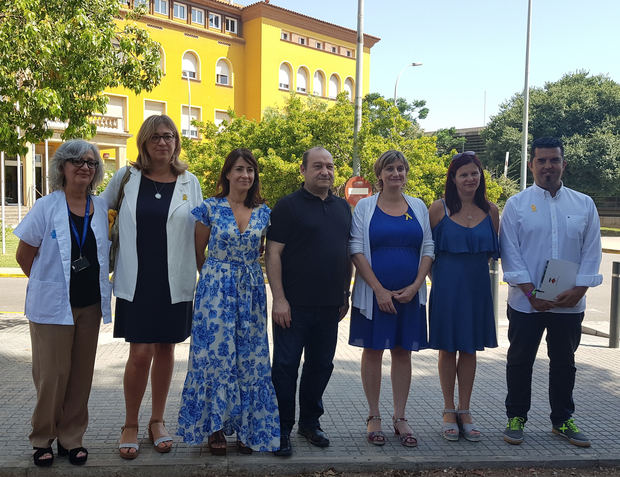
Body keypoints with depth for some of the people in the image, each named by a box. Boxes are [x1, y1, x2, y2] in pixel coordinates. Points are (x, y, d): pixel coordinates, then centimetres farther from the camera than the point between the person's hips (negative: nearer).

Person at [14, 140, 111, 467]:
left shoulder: (101, 208, 5)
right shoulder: (46, 208, -5)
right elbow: (24, 256, 0)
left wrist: (100, 286, 9)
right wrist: (48, 284, 5)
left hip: (90, 305, 4)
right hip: (53, 305, -3)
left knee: (81, 374, 9)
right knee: (52, 374, 2)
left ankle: (72, 438, 24)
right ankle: (43, 440, 21)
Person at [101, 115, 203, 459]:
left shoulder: (190, 182, 5)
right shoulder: (126, 178, 3)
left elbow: (200, 232, 10)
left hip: (175, 283, 1)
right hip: (136, 281, -1)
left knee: (165, 350, 10)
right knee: (140, 353, -2)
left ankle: (157, 421, 28)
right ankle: (130, 425, 19)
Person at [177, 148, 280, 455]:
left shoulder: (264, 213, 4)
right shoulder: (210, 208, -4)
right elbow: (198, 254, 4)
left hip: (251, 292, 3)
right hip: (216, 291, -3)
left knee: (250, 358, 7)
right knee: (216, 355, 1)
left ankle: (247, 427, 22)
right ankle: (215, 428, 18)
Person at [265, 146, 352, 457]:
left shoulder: (343, 208, 13)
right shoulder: (288, 206, -5)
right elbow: (273, 253, -10)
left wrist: (345, 294, 14)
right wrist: (279, 299, -15)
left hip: (330, 305, 6)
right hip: (295, 305, -5)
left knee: (321, 366, 14)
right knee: (286, 366, 2)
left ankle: (310, 422, 30)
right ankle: (282, 430, 16)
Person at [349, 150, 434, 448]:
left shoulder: (418, 207, 9)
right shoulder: (365, 206, 1)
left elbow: (428, 249, 7)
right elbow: (356, 250, -5)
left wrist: (415, 286, -6)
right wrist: (379, 289, -12)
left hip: (410, 295, 3)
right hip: (374, 294, -2)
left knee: (403, 353, 8)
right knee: (373, 351, 4)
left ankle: (400, 418, 20)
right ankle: (373, 417, 17)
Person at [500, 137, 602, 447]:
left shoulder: (584, 204, 6)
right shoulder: (516, 204, -1)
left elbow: (591, 252, 4)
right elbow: (510, 253, -6)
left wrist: (578, 290, -9)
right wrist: (532, 294, -12)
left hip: (570, 303, 2)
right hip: (526, 303, -2)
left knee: (564, 363, 14)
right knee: (520, 361, 7)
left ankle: (562, 420, 30)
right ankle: (516, 418, 22)